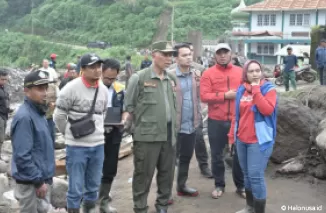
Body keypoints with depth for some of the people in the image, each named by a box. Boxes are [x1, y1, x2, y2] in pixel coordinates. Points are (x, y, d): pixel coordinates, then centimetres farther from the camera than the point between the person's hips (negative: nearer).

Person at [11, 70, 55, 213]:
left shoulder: (38, 112, 7)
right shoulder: (24, 117, -22)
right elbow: (23, 156, -25)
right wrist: (38, 181, -20)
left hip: (42, 177, 9)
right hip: (30, 182, -9)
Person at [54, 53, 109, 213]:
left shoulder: (103, 90, 6)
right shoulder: (71, 88, -11)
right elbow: (59, 116, -6)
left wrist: (97, 132, 13)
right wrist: (71, 134, 1)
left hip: (98, 145, 5)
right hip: (76, 146, -5)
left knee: (94, 186, 15)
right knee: (76, 188, 2)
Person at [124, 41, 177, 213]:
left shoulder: (172, 79, 8)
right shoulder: (139, 78, -8)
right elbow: (129, 105, -4)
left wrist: (172, 125, 10)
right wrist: (142, 123, 0)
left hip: (169, 134, 5)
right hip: (147, 135, -5)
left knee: (166, 173, 14)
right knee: (143, 175, 2)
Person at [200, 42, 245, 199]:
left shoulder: (240, 72, 6)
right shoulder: (208, 73, -2)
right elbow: (204, 96, -11)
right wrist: (225, 95, -16)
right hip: (216, 121, -1)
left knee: (240, 153, 10)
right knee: (217, 155, 10)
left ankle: (240, 186, 25)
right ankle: (219, 185, 26)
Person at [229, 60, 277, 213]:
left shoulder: (269, 89, -5)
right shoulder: (241, 90, 8)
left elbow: (267, 110, -23)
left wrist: (256, 90, -19)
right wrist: (232, 135, 13)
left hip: (259, 140, -5)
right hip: (241, 139, 5)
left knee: (256, 176, -8)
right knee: (247, 174, 15)